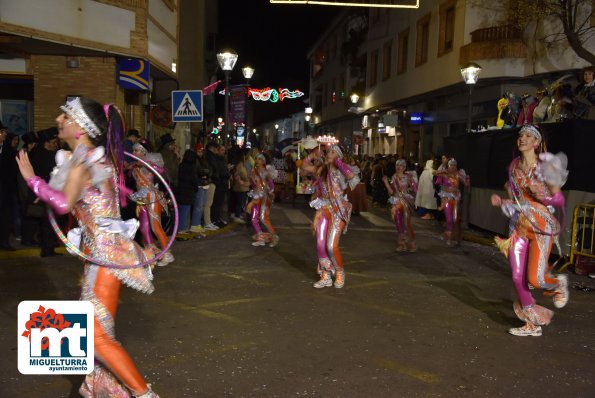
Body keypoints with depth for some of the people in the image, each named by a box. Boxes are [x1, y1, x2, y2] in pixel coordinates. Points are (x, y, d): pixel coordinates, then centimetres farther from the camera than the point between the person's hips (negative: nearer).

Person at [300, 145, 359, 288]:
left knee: (332, 246, -10)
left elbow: (352, 176, -27)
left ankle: (340, 273, 15)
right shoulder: (322, 170, 9)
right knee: (320, 245, 0)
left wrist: (338, 162, -17)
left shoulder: (340, 171, -6)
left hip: (337, 212, -5)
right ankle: (326, 277, 15)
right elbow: (304, 167, 16)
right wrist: (312, 155, 3)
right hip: (323, 210, 5)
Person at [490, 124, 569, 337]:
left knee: (535, 279, -12)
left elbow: (559, 201, -8)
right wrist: (501, 202, 0)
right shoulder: (514, 167, 8)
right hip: (519, 226, 5)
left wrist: (553, 191, -28)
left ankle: (558, 283, 25)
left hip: (541, 226, -5)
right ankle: (532, 324, 18)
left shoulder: (544, 166, -8)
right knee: (518, 278, 1)